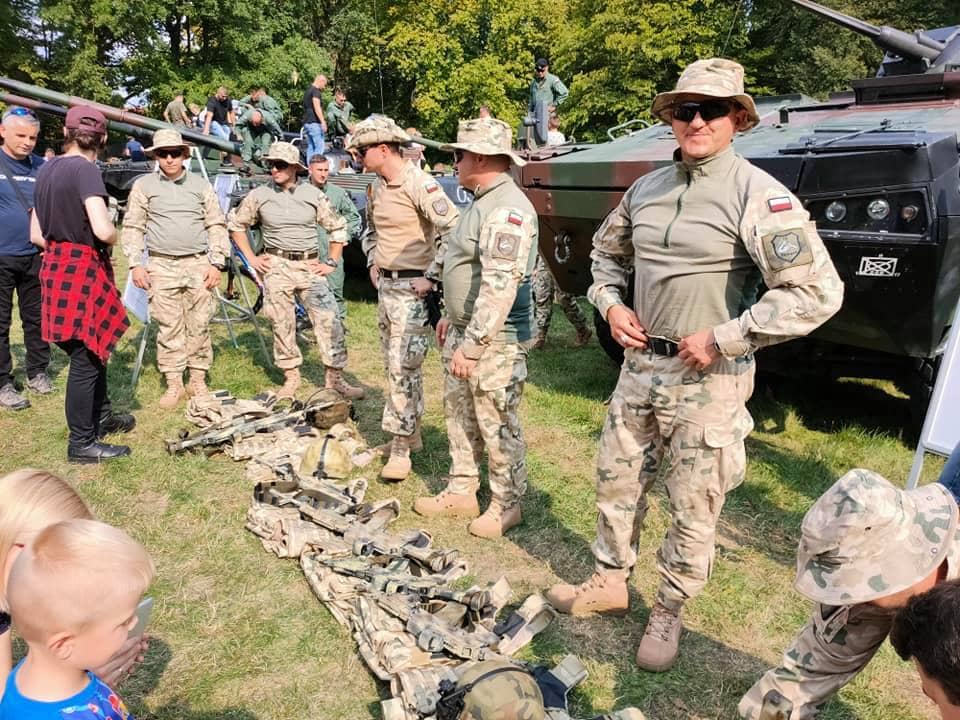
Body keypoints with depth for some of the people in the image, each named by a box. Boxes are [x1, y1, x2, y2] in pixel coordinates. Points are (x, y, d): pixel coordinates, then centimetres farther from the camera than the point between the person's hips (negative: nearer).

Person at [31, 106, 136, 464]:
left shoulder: (46, 169, 11)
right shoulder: (85, 169, -15)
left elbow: (37, 234, 13)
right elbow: (102, 230, -26)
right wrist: (113, 239, -6)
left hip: (56, 267, 8)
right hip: (83, 271, -8)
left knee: (94, 348, 22)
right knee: (85, 358, 1)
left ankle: (101, 417, 37)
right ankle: (81, 444, 11)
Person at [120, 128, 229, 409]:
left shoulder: (201, 185, 9)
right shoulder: (143, 185, 7)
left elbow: (216, 225, 9)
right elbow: (132, 227, 7)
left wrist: (216, 262, 1)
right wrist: (135, 264, -1)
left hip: (198, 264, 1)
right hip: (161, 266, -1)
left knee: (199, 326, 2)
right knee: (169, 327, 1)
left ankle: (198, 380, 13)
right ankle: (173, 384, 9)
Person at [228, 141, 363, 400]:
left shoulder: (313, 194, 3)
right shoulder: (259, 195, 3)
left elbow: (337, 228, 11)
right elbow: (235, 225, 15)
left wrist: (331, 262, 4)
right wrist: (251, 258, 7)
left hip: (309, 265, 0)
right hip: (276, 266, 0)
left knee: (329, 319, -8)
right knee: (282, 324, 4)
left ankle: (335, 376, 0)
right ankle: (291, 376, 18)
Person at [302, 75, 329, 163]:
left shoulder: (308, 91, 23)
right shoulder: (316, 91, -9)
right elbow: (317, 107, -20)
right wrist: (323, 122, -23)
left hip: (306, 122, 10)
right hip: (314, 123, -10)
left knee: (310, 147, 8)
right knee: (320, 147, -12)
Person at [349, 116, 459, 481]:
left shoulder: (419, 184, -17)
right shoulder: (377, 187, 11)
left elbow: (454, 231, -25)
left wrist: (432, 277, -21)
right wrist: (372, 263, 17)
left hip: (411, 290, -9)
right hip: (384, 286, 9)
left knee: (402, 368, -8)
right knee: (396, 366, 15)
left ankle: (400, 448, 0)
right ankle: (411, 434, 27)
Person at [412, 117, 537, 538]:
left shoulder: (506, 208, -19)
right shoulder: (482, 202, 15)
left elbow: (499, 287, -27)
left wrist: (471, 345, -27)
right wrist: (451, 318, 25)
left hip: (494, 340, -11)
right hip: (464, 331, 11)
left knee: (497, 425, 2)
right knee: (459, 414, 18)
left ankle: (506, 505, 18)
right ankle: (461, 491, 32)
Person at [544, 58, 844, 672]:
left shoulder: (759, 195, -13)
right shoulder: (647, 189, 7)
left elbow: (818, 293, -19)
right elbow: (606, 250, 25)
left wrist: (724, 339, -18)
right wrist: (610, 303, 6)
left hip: (709, 379, -6)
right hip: (640, 364, 6)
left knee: (694, 507, 7)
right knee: (617, 481, 17)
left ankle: (669, 612, 28)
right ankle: (611, 581, 39)